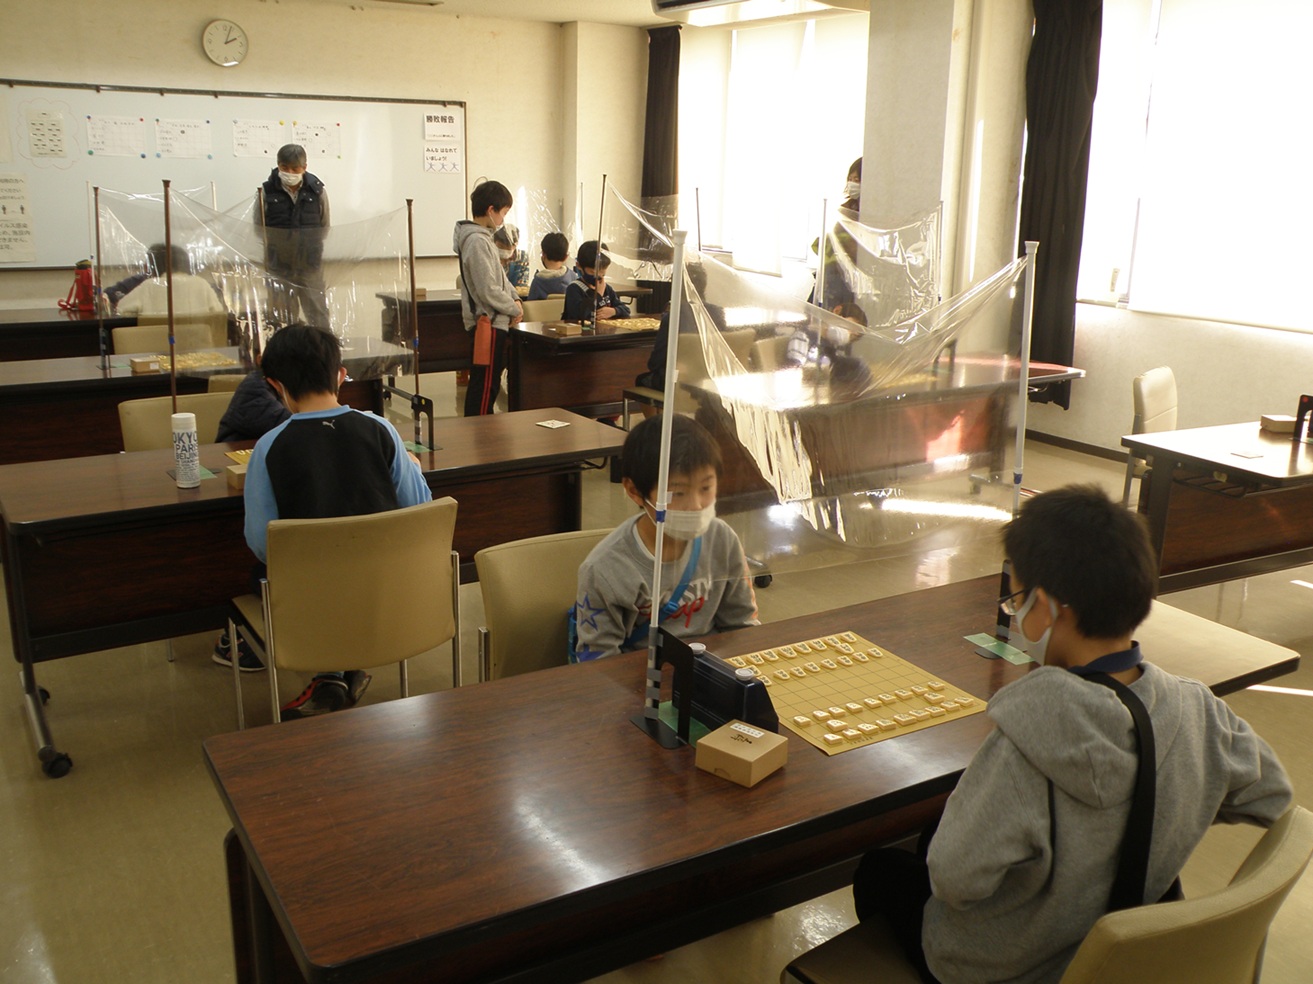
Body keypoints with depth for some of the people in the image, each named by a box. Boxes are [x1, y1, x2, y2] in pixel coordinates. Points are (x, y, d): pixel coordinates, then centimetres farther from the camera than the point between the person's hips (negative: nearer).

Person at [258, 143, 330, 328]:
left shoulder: (317, 190, -4)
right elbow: (258, 226, 5)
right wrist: (273, 247, -2)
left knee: (318, 314, 2)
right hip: (279, 266, 0)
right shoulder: (267, 190, -6)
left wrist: (311, 246, 0)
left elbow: (324, 226, 7)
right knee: (282, 317, 6)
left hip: (310, 265, 0)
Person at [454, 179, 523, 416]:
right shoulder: (477, 242, -18)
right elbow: (489, 291, -22)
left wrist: (515, 298, 5)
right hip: (488, 324, -10)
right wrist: (515, 309, -9)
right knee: (485, 386, -5)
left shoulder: (482, 237, 13)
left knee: (488, 385, 17)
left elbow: (500, 276, 21)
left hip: (492, 322, 10)